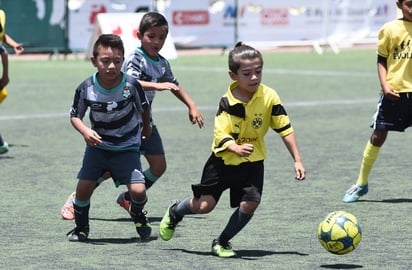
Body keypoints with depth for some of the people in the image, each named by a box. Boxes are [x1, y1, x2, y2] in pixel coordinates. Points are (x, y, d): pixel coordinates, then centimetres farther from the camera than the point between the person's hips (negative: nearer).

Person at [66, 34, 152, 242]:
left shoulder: (131, 85, -19)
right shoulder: (86, 88, -17)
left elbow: (144, 108, 2)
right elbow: (75, 116, -3)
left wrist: (146, 127, 20)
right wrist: (85, 132, -23)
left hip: (127, 148, -1)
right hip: (97, 145, 1)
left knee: (138, 190, -14)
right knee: (84, 186, -10)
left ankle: (138, 215, 23)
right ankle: (81, 227, 19)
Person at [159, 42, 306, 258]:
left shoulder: (269, 97, -12)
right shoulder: (227, 102, -15)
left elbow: (285, 129, -5)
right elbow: (221, 134, -21)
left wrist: (297, 160, -6)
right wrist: (236, 148, -42)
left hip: (252, 162, 1)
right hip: (224, 160, -1)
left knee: (250, 204, -17)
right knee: (204, 204, -1)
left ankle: (222, 242, 5)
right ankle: (175, 212, 34)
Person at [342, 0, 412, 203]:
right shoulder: (390, 29, 0)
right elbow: (381, 60, 4)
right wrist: (385, 85, -9)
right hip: (394, 92, -1)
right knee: (378, 135, 4)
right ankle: (361, 183, 17)